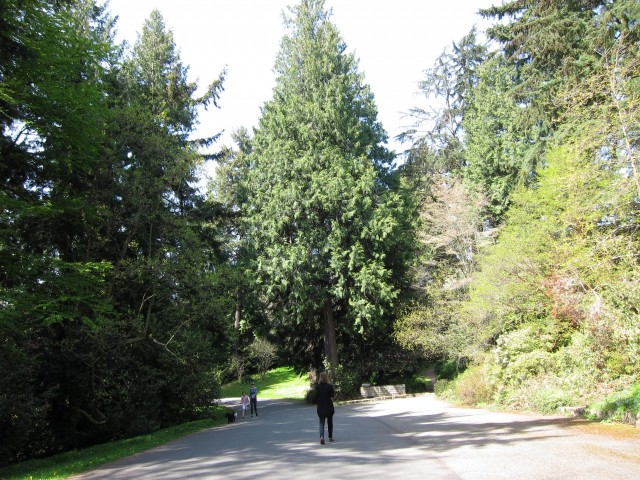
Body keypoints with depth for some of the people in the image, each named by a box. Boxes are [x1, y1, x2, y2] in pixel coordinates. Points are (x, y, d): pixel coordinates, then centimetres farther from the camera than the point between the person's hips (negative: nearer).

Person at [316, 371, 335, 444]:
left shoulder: (317, 386, -5)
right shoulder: (330, 386, -10)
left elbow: (316, 397, 0)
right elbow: (332, 397, -9)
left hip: (320, 407, 0)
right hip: (329, 407, 0)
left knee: (321, 423, 3)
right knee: (330, 422, 18)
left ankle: (322, 437, -19)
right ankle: (330, 437, 28)